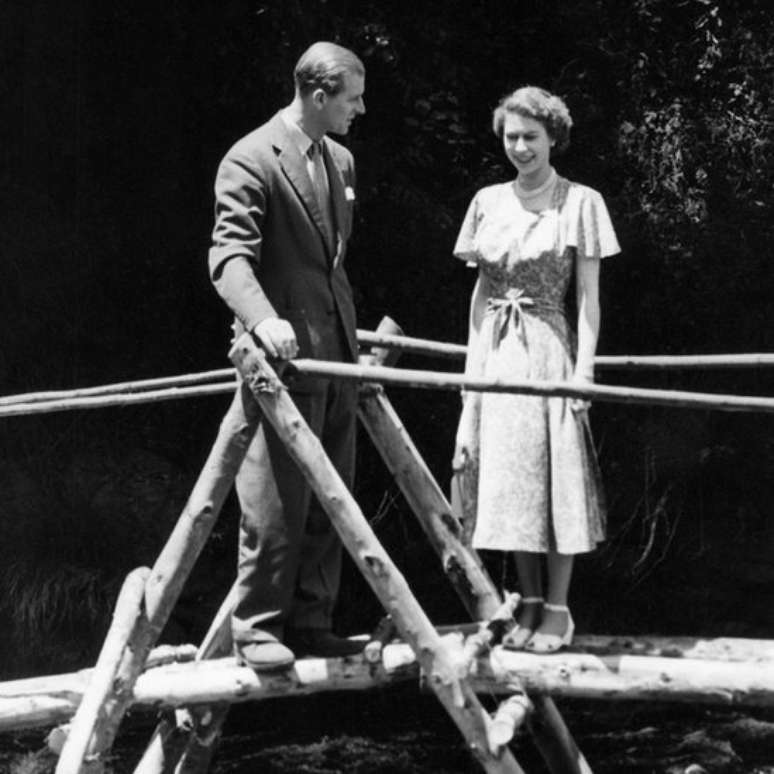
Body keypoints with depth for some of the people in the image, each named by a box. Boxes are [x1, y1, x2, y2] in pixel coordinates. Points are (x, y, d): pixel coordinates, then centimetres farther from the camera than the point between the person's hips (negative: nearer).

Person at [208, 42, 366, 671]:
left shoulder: (341, 162, 16)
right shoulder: (251, 160, -10)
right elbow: (229, 256, -18)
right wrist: (262, 319, -35)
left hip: (336, 356, 8)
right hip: (284, 355, -8)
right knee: (278, 501, -6)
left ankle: (309, 624, 16)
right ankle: (258, 630, 4)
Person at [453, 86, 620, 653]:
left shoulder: (580, 203, -1)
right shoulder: (488, 202, 10)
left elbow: (589, 296, -2)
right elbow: (480, 289, 13)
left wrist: (584, 369, -10)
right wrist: (473, 363, 8)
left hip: (549, 349, -4)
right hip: (496, 353, 4)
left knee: (556, 475, -2)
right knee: (508, 477, 6)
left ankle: (558, 608, 6)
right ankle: (529, 602, 15)